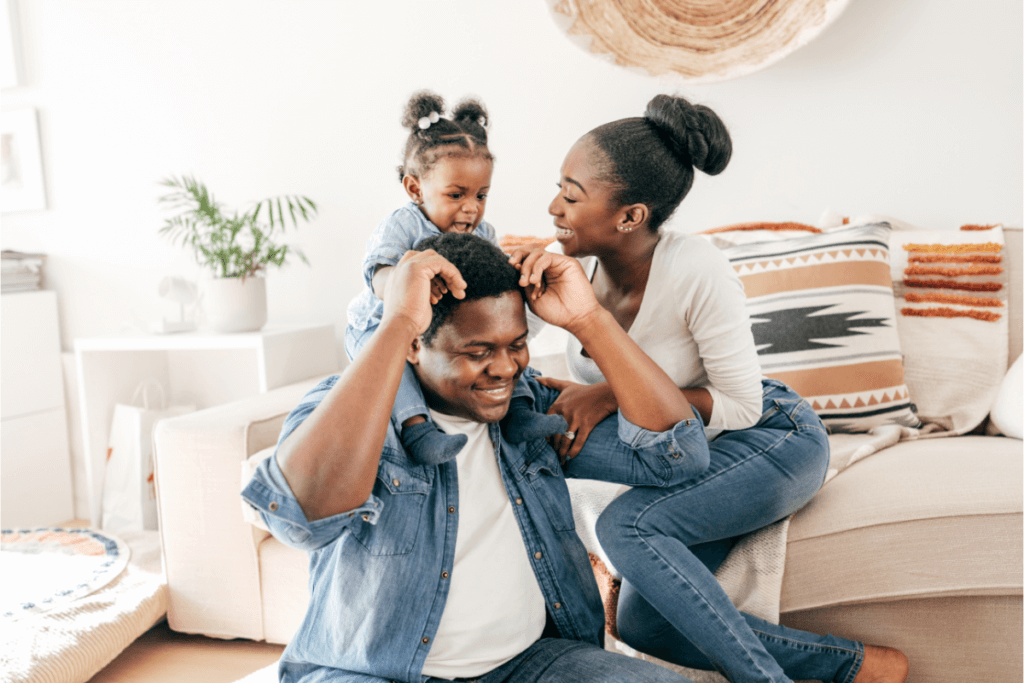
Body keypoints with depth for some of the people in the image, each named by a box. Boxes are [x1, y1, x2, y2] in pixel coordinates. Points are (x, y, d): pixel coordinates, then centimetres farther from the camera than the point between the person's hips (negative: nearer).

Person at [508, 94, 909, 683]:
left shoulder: (696, 270, -27)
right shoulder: (581, 264, -9)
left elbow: (741, 405, -21)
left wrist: (613, 394, -28)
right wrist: (530, 275, -27)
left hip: (773, 438, -7)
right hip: (684, 455, 7)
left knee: (627, 525, -30)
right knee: (641, 625, -6)